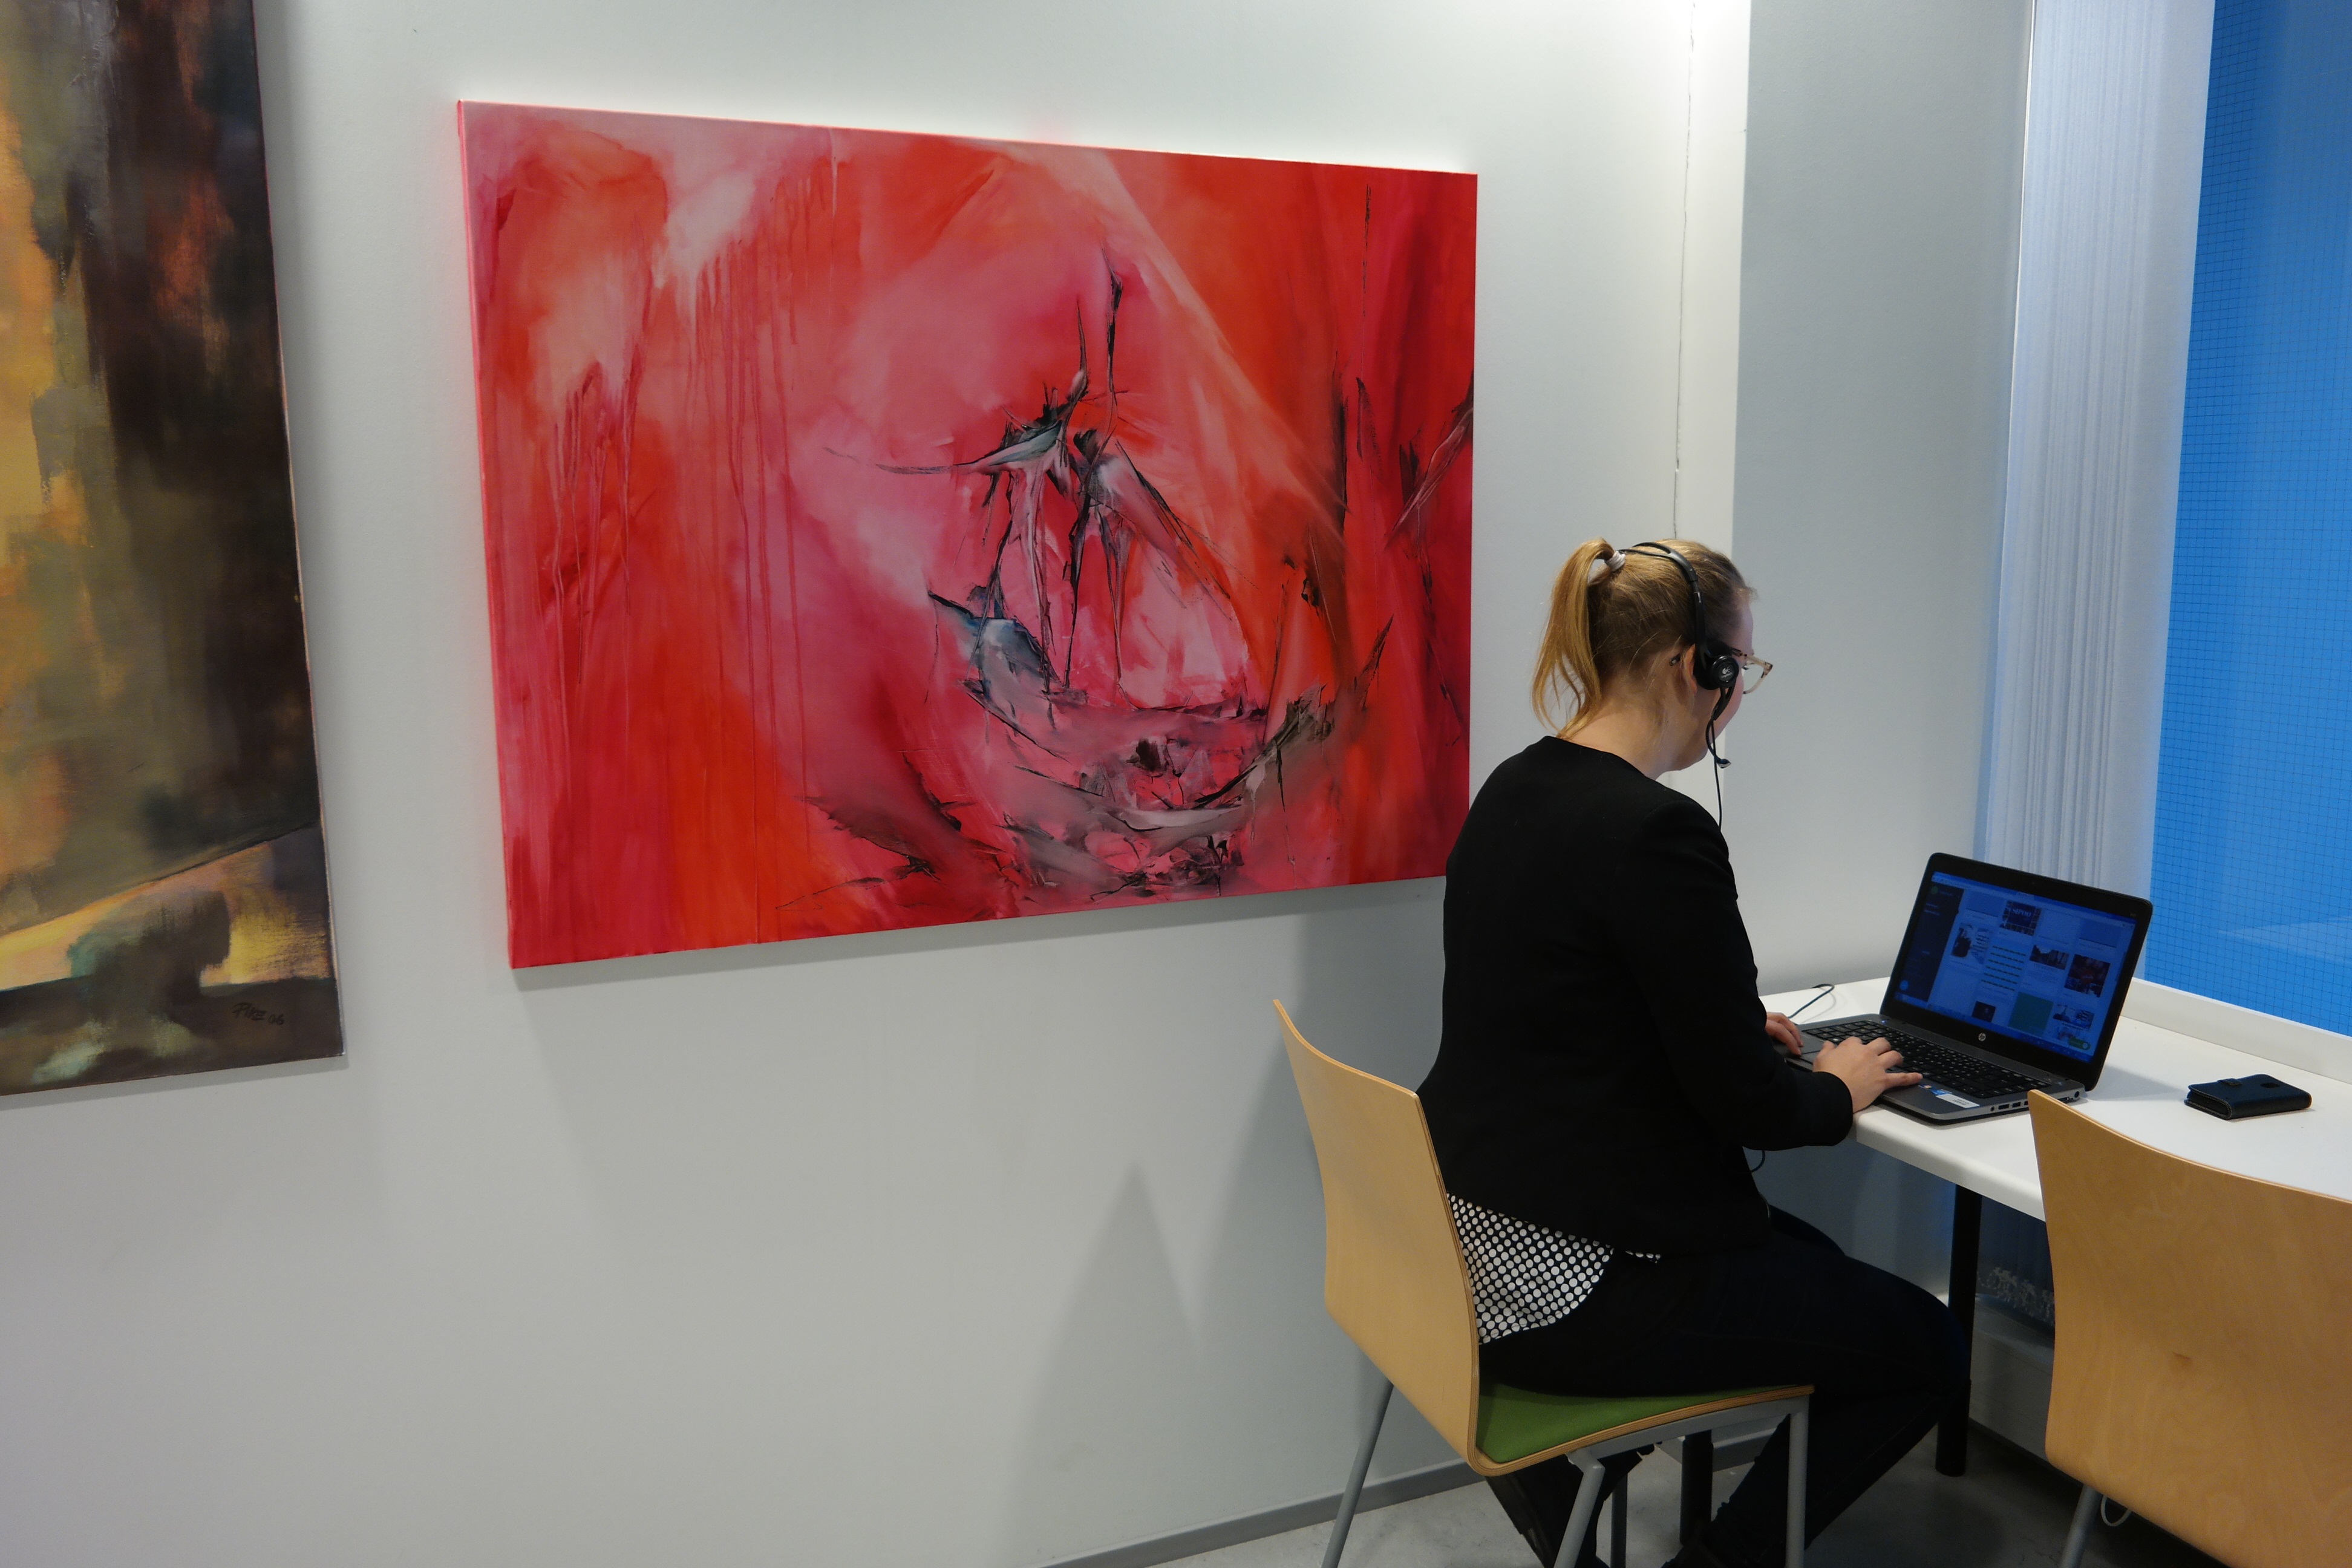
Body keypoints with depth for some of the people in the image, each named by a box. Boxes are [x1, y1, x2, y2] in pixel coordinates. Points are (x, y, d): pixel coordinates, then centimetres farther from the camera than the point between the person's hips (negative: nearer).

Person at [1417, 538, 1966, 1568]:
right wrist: (1839, 1090, 4)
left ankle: (1555, 1465, 24)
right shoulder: (1659, 833, -22)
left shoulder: (1512, 791, 5)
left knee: (1802, 1253, 29)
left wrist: (1735, 1030, 18)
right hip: (1571, 1291, -9)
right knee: (1929, 1350, 8)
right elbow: (1743, 1103, -16)